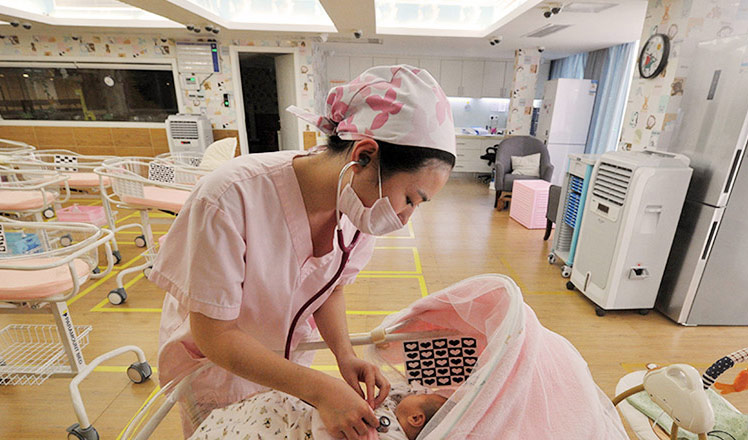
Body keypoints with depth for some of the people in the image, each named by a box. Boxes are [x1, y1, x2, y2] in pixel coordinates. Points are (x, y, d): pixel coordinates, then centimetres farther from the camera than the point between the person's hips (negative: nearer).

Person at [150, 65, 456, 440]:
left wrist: (344, 354, -21)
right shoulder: (230, 199, -39)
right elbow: (213, 335, -28)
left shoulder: (358, 204, -21)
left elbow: (330, 286, -6)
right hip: (212, 363, -3)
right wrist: (318, 388, -33)